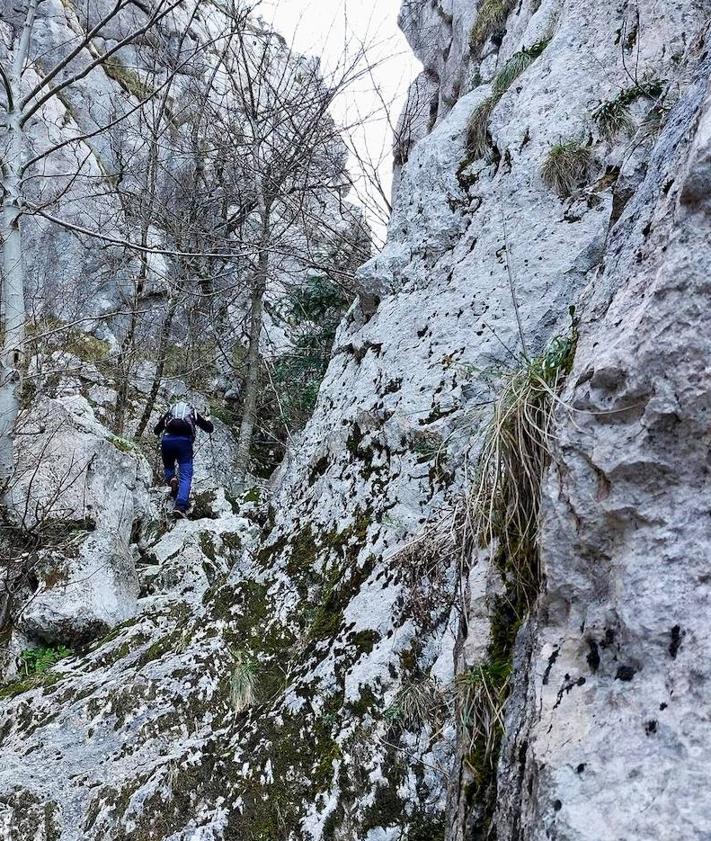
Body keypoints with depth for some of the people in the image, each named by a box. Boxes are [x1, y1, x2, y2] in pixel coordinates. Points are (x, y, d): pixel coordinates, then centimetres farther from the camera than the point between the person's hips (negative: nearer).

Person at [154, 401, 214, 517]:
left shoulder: (170, 411, 29)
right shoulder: (193, 412, 28)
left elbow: (156, 431, 30)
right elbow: (210, 429, 30)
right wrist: (208, 421, 53)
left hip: (167, 439, 2)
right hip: (185, 441, -1)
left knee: (168, 466, 28)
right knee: (185, 476, -4)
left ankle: (171, 479, -6)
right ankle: (180, 506, -23)